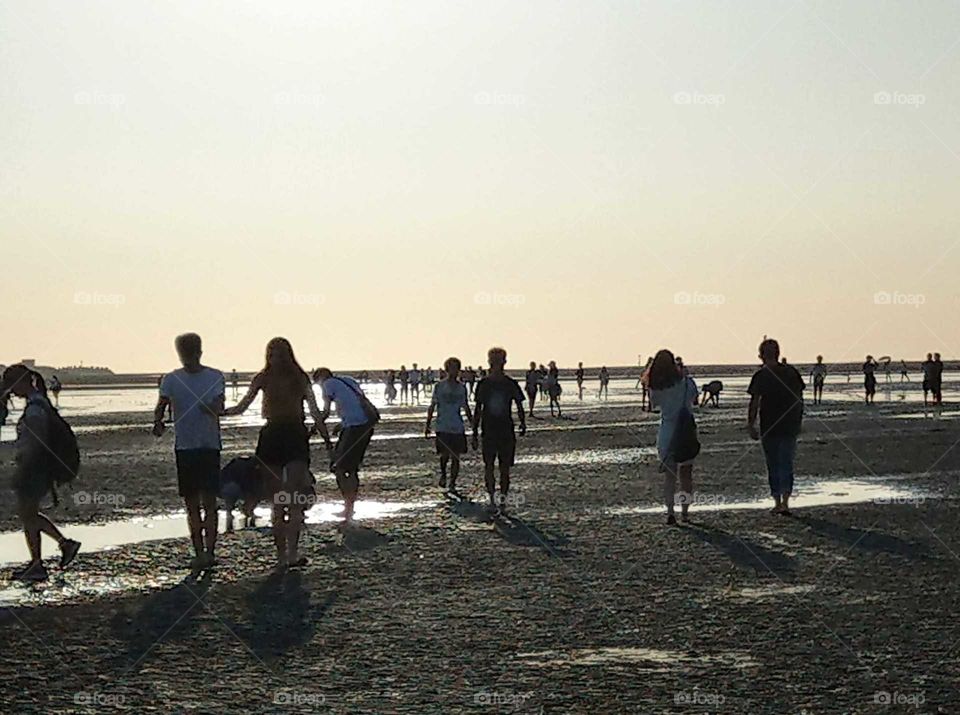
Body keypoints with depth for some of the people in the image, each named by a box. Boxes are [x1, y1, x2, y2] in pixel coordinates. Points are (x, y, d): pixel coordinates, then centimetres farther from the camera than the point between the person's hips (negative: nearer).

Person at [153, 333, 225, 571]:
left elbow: (219, 406, -9)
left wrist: (213, 407, -30)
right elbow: (161, 405, -4)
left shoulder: (215, 377, 2)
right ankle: (199, 553, 10)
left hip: (209, 446, -2)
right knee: (192, 504, 6)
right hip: (184, 446, 2)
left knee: (209, 502, -6)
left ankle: (209, 551, -7)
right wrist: (158, 421, -24)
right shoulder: (171, 379, 6)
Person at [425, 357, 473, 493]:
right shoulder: (439, 386, 0)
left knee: (456, 457, 1)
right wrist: (427, 425, -1)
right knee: (445, 455, -5)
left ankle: (452, 485, 9)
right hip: (443, 427, -3)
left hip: (458, 428, 3)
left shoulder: (462, 387, 8)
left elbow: (466, 407, 18)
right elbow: (432, 406, 4)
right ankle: (443, 474, 26)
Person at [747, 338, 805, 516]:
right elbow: (799, 399, 6)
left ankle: (777, 502, 15)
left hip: (769, 428, -2)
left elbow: (754, 403, -10)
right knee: (786, 464, 4)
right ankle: (785, 501, -11)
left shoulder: (761, 376, -7)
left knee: (773, 466, 11)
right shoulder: (792, 372, 2)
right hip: (790, 427, 2)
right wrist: (799, 421, 16)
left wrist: (750, 425, -5)